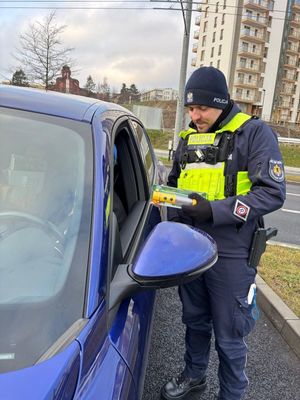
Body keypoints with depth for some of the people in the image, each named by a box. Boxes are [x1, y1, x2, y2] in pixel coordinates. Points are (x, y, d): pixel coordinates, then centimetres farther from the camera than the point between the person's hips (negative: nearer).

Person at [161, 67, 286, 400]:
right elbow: (173, 184, 21)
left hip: (231, 255, -5)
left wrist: (215, 211, -23)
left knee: (229, 336, 8)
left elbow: (273, 193, -15)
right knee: (195, 322, 22)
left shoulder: (254, 132, -8)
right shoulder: (187, 138, 10)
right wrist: (174, 220, 3)